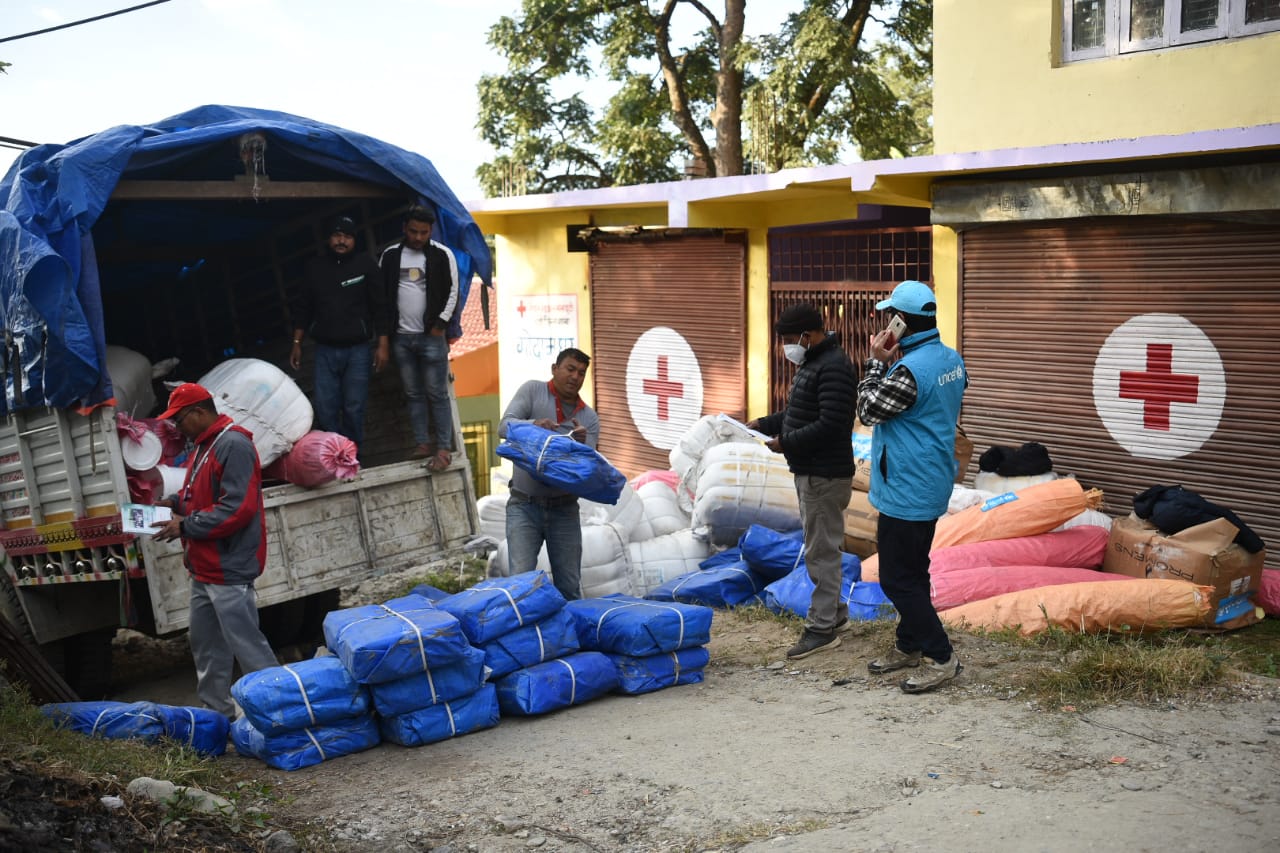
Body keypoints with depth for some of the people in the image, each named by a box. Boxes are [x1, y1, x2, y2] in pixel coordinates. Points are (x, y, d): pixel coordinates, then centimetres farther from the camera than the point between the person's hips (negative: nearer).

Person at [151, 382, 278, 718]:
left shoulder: (234, 446, -17)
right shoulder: (203, 447, 15)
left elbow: (237, 508, -24)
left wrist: (186, 526, -18)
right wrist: (175, 503, 8)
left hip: (229, 570, -11)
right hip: (204, 570, 11)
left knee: (246, 644, -8)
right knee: (205, 643, 17)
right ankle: (216, 710, 28)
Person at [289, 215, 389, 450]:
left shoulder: (365, 265, -1)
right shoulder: (314, 267, 7)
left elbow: (380, 308, -1)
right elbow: (303, 309, 13)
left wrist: (383, 345, -6)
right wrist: (297, 343, 11)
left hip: (357, 350, -2)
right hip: (325, 350, 2)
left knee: (353, 408, 2)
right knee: (325, 409, -1)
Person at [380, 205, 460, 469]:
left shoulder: (442, 255, -3)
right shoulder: (390, 255, 6)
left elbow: (453, 292, -1)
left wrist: (440, 324, -7)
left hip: (432, 337, -4)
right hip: (401, 337, 4)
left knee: (437, 394, -3)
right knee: (414, 394, 8)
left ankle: (444, 448, 1)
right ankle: (424, 444, 16)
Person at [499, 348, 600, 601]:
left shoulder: (589, 418, 10)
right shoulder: (533, 390, 3)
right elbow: (504, 427, -9)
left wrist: (581, 444, -20)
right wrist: (533, 425, -30)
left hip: (564, 508, 3)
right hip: (524, 505, -2)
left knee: (570, 586, 5)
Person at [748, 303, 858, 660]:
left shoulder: (834, 367, -20)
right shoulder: (812, 363, 14)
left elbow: (829, 425, -27)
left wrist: (787, 442, -20)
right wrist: (764, 424, 11)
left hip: (825, 475, -11)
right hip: (809, 471, 11)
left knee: (821, 550, -4)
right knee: (819, 546, 18)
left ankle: (823, 628, 3)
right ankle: (835, 611, 31)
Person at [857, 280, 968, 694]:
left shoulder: (910, 370, -25)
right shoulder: (952, 359, 5)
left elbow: (869, 409, -13)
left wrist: (876, 362, -6)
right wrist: (889, 363, 8)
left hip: (906, 492, -10)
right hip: (931, 486, 10)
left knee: (898, 578, -2)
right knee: (913, 570, 20)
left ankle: (940, 657, 3)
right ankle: (909, 646, 31)